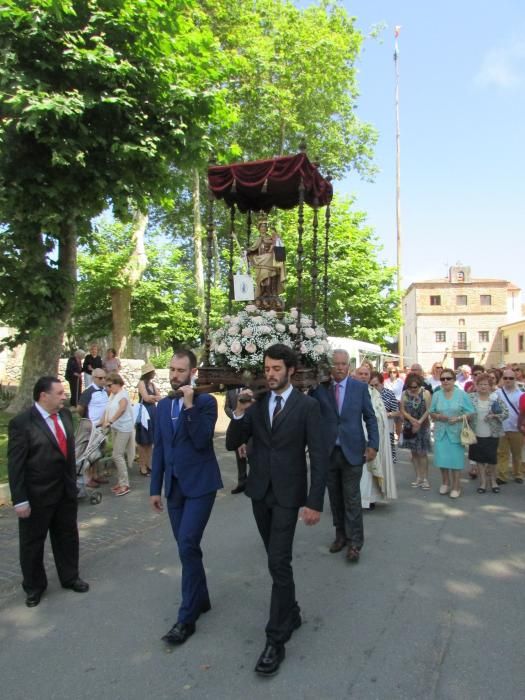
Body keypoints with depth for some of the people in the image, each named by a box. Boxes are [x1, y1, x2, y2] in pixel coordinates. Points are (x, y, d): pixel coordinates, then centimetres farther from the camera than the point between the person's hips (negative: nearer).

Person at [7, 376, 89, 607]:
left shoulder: (65, 414, 0)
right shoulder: (21, 423, -18)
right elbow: (15, 465, -17)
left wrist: (73, 480, 10)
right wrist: (19, 500, -17)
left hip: (66, 490, 6)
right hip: (37, 495, -5)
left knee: (67, 536, 19)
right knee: (33, 541, 15)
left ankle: (70, 577, 39)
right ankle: (34, 586, 35)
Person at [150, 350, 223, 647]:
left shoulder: (206, 401, -8)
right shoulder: (163, 405, 9)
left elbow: (202, 441, -19)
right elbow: (159, 448, 11)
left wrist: (190, 405, -24)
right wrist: (156, 488, 11)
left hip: (199, 484, -6)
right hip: (174, 486, 6)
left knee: (188, 545, -10)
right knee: (186, 547, 13)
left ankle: (187, 617, 4)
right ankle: (201, 599, 32)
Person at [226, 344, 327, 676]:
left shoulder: (307, 405, -9)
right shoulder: (256, 404, 3)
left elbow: (319, 456, -10)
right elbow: (232, 443, 0)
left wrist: (315, 502, -15)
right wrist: (240, 412, -16)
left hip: (288, 493, -5)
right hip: (259, 491, 5)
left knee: (279, 562, -5)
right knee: (277, 560, 18)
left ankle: (276, 640, 9)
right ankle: (291, 612, 39)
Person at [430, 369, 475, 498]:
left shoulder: (462, 394, -2)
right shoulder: (436, 395, 6)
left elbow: (470, 413, -3)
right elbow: (431, 413, 11)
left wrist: (458, 418, -17)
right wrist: (437, 416, -10)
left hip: (456, 432, -2)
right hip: (440, 432, 3)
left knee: (455, 460, 0)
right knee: (442, 459, 4)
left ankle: (456, 487, 16)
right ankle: (445, 482, 27)